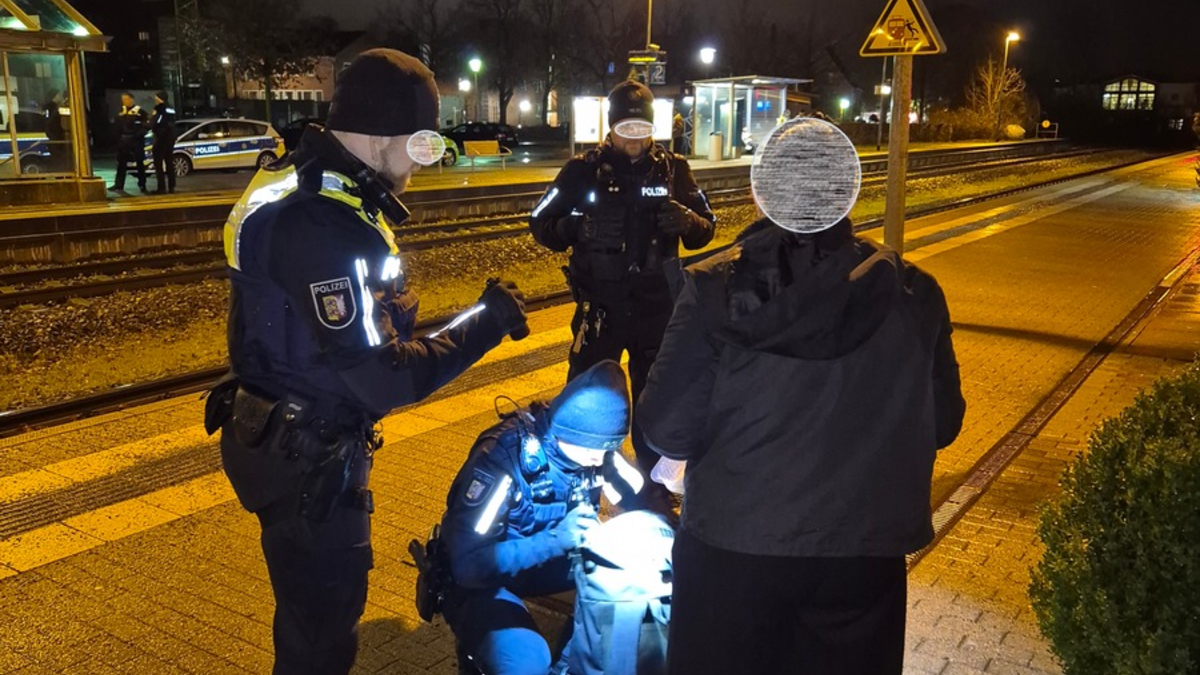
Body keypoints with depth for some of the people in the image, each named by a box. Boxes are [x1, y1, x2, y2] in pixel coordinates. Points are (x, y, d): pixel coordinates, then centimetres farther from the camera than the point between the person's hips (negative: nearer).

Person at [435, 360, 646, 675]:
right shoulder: (503, 458, -31)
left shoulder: (592, 443, -14)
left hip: (549, 557, 6)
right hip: (480, 577, -6)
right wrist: (554, 539, -40)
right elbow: (468, 565, -32)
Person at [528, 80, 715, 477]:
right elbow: (541, 224, -2)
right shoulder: (584, 170, -2)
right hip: (599, 306, -2)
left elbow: (706, 228, 5)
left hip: (657, 305, 2)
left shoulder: (673, 169, 3)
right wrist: (576, 228, -23)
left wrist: (688, 221, -18)